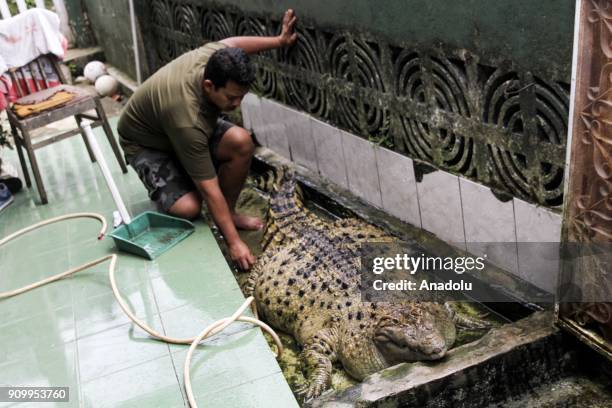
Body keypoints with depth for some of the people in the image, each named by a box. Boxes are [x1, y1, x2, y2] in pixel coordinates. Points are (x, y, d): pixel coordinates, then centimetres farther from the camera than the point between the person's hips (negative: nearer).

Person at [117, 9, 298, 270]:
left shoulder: (215, 57, -25)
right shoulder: (187, 120, -42)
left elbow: (232, 42, 4)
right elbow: (210, 190, -36)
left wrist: (279, 41, -2)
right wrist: (234, 242, -31)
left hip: (190, 127, 7)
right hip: (147, 144, -7)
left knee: (242, 142, -21)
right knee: (189, 208, -30)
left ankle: (228, 213, -1)